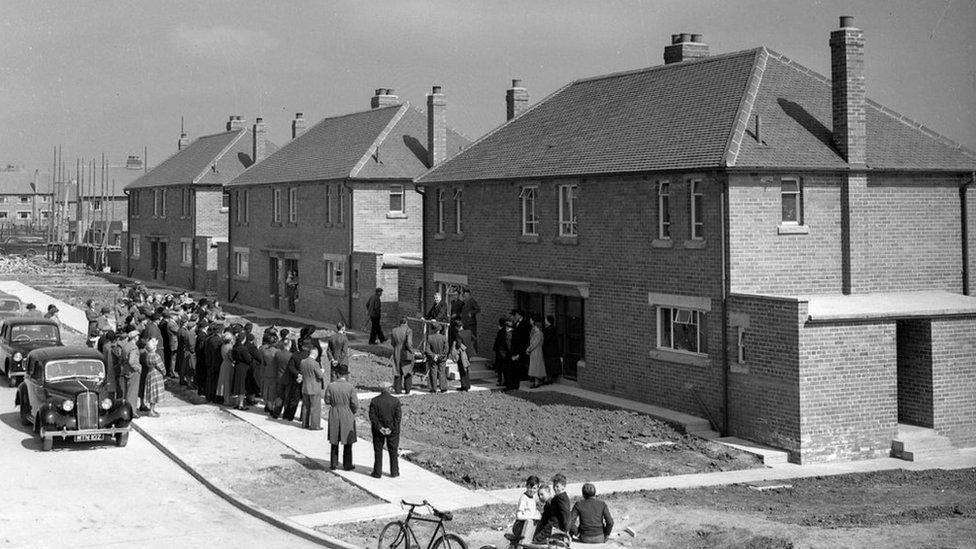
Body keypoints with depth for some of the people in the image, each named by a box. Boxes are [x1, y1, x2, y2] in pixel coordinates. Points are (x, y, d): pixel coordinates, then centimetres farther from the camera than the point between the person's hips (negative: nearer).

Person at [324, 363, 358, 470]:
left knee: (334, 441, 16)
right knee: (348, 442, 11)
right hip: (347, 416, -2)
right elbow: (355, 404, -14)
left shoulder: (330, 386, -9)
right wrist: (352, 412, 6)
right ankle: (347, 465, 18)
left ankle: (333, 464, 20)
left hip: (334, 417, 2)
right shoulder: (350, 387, -15)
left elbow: (327, 401, 1)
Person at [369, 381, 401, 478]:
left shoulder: (374, 401, -6)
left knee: (378, 451, 10)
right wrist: (391, 428, -11)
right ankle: (394, 472, 18)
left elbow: (372, 415, -11)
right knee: (393, 451, 12)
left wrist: (380, 428, -11)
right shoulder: (395, 401, -8)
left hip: (378, 430, 0)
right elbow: (398, 416, -12)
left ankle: (377, 472, 13)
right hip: (393, 430, 0)